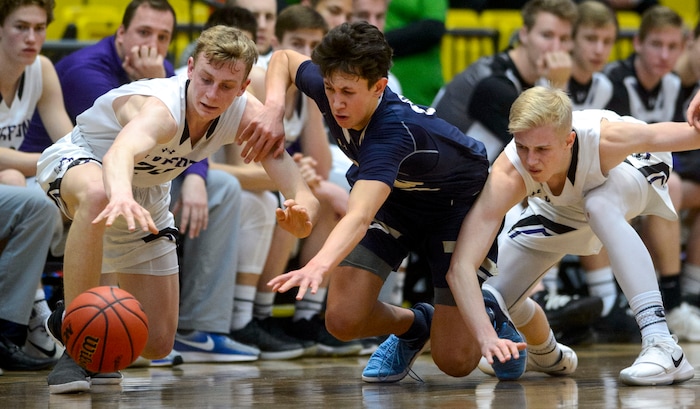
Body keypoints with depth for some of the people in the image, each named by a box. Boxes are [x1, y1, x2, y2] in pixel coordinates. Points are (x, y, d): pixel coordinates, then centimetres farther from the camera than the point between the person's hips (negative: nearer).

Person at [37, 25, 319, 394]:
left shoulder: (246, 115, -22)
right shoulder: (162, 110, -40)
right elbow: (121, 152, -64)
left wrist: (302, 211, -53)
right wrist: (122, 196, -87)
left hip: (147, 195, 6)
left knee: (157, 345, 3)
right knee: (97, 194, -47)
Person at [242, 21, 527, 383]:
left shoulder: (393, 130, -42)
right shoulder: (330, 89, -22)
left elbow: (359, 218, -56)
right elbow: (284, 59, 2)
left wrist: (319, 265, -75)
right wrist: (273, 109, -18)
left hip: (458, 205, -6)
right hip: (392, 196, 6)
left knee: (454, 361, -11)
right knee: (344, 319, -15)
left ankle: (489, 315, 25)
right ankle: (412, 324, 19)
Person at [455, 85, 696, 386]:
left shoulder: (605, 139, -43)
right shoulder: (506, 178, -42)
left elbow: (690, 134, -37)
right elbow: (460, 267, -49)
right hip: (560, 209, 2)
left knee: (600, 206, -38)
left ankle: (662, 346, -37)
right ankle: (548, 356, 32)